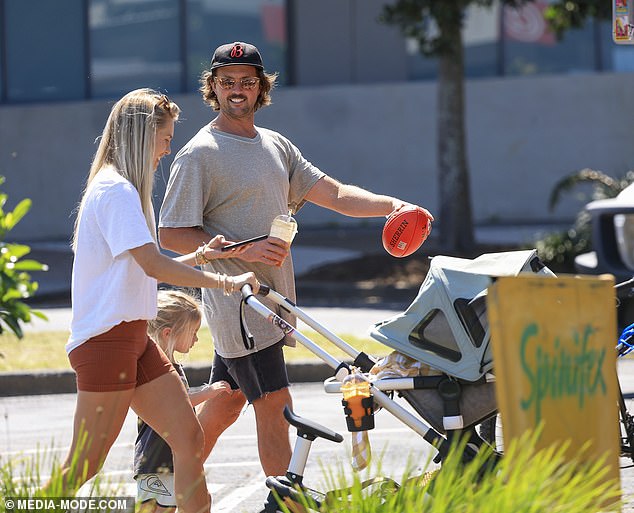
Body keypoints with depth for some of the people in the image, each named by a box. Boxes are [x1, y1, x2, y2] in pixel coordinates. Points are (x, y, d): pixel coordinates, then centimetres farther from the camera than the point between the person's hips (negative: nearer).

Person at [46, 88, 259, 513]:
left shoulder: (123, 189, 20)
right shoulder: (116, 190, -13)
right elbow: (153, 265, -21)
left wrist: (200, 256, 16)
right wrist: (224, 283, -18)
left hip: (134, 339, 10)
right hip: (106, 339, -10)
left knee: (190, 437, 3)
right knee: (84, 466, -8)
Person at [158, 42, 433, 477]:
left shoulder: (277, 146, 15)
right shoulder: (200, 155, -8)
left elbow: (334, 194, 11)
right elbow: (171, 234, -12)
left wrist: (390, 205, -7)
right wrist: (243, 250, -21)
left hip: (273, 300, 7)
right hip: (238, 300, -7)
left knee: (224, 407, 14)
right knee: (275, 405, -12)